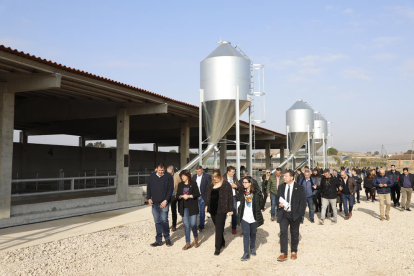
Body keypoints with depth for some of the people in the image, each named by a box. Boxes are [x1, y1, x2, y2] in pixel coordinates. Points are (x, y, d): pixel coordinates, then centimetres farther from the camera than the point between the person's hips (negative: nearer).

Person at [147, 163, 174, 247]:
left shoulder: (168, 176, -4)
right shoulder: (152, 176, 6)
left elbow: (170, 189, -5)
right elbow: (148, 188, 14)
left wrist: (166, 200, -12)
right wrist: (149, 198, 3)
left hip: (164, 203, -3)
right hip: (154, 203, 4)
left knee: (164, 220, -6)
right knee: (157, 222, 8)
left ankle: (167, 238, 13)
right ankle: (158, 240, 16)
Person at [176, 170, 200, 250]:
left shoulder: (193, 183, -2)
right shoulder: (180, 185, 10)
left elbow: (197, 194, -5)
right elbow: (177, 195, 9)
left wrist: (189, 196, -15)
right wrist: (182, 196, -11)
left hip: (192, 207, -3)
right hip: (184, 207, 3)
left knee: (193, 224, -5)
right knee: (186, 225, 6)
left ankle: (196, 238, 24)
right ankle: (188, 243, 15)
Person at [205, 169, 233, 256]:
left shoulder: (226, 185, -6)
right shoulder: (210, 185, 10)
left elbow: (230, 197, -7)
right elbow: (207, 196, 20)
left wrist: (230, 209, -9)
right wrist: (207, 205, 11)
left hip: (221, 209, -5)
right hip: (212, 209, 6)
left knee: (219, 228, -5)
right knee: (218, 227, 16)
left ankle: (218, 248, 0)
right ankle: (222, 242, 34)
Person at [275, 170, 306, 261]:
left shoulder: (299, 188, -4)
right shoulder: (281, 187, 7)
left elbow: (303, 202, -3)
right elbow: (277, 199, 15)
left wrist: (300, 214, -9)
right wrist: (279, 204, -8)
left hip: (294, 214, -2)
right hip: (283, 214, 2)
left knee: (294, 234, 9)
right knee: (283, 232, -7)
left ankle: (294, 252, 26)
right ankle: (283, 254, -2)